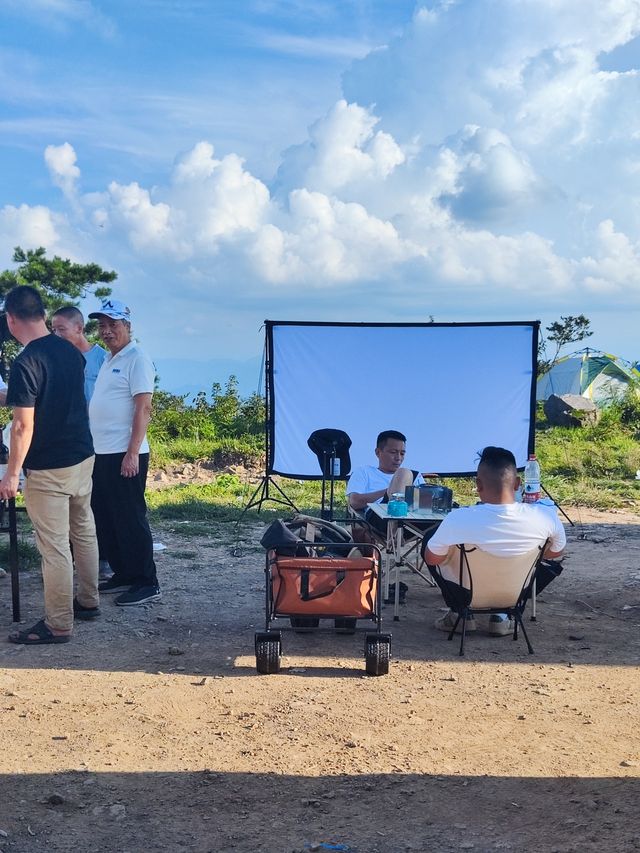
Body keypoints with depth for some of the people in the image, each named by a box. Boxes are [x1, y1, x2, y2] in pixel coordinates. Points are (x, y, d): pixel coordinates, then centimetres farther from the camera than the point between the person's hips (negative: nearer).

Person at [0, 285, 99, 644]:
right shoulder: (71, 351, 4)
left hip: (48, 469, -8)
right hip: (84, 456, 8)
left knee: (55, 547, 0)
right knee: (84, 532, 18)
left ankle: (58, 625, 8)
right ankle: (88, 601, 32)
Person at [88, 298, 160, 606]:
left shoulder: (137, 359, -10)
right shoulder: (108, 360, 17)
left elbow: (143, 409, -17)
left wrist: (132, 453, -22)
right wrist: (95, 449, 16)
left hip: (124, 455, -9)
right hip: (101, 454, 9)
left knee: (130, 520, -4)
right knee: (105, 519, 14)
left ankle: (147, 583, 5)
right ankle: (123, 575, 25)